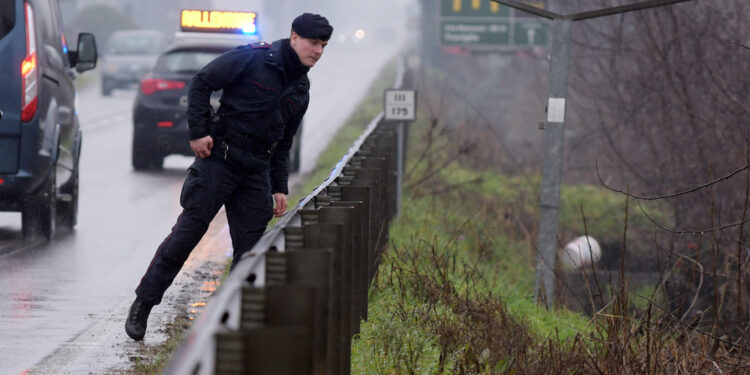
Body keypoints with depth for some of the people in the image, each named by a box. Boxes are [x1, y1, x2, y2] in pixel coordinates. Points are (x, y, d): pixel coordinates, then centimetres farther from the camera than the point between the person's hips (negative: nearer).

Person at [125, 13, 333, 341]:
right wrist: (199, 132, -13)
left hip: (256, 173, 6)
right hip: (218, 161, -6)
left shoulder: (300, 90, 15)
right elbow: (201, 83, -7)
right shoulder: (255, 57, -7)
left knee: (250, 248, 1)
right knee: (186, 233, -6)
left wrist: (279, 188, 15)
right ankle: (142, 306, 3)